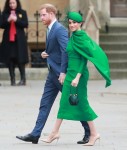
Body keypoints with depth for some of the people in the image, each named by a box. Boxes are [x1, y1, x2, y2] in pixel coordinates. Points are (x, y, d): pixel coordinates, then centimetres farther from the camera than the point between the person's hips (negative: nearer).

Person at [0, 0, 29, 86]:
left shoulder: (22, 13, 4)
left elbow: (26, 24, -4)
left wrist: (16, 20, -17)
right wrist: (8, 21, -16)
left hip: (19, 39, -2)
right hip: (8, 39, 2)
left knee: (20, 60, -4)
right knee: (10, 60, 0)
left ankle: (23, 79, 2)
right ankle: (12, 80, 3)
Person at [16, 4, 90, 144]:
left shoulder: (60, 29, -16)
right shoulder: (50, 30, 15)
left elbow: (65, 51, -23)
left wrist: (63, 72, -25)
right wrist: (45, 54, 4)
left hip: (61, 73, -10)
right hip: (53, 74, 10)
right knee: (44, 104, 6)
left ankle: (89, 132, 9)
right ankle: (35, 134, 6)